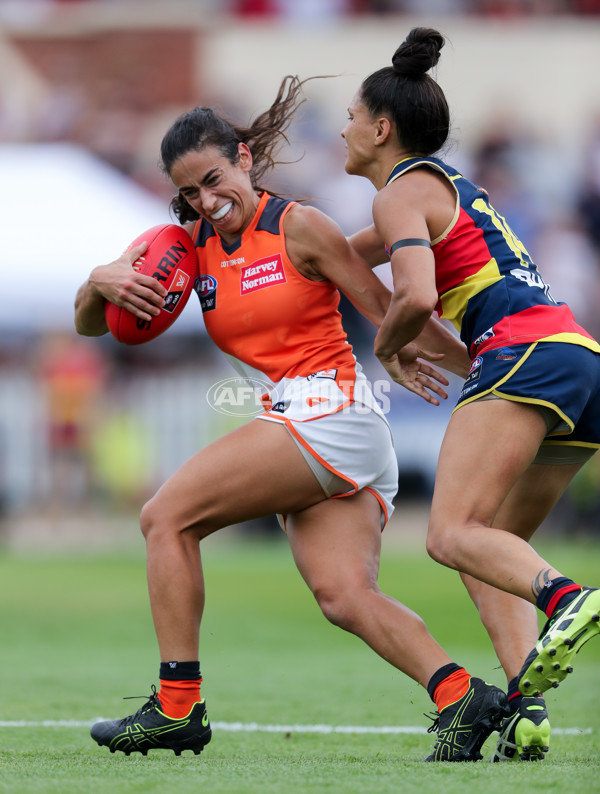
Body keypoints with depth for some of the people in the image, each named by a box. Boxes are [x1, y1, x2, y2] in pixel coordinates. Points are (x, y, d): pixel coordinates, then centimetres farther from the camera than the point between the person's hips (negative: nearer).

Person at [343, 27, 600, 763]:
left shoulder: (402, 193, 3)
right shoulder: (448, 184, 31)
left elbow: (415, 296, -15)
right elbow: (341, 254, 45)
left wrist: (385, 344, 6)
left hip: (523, 354, -9)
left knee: (453, 534, -18)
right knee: (489, 548, 10)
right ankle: (525, 712, -10)